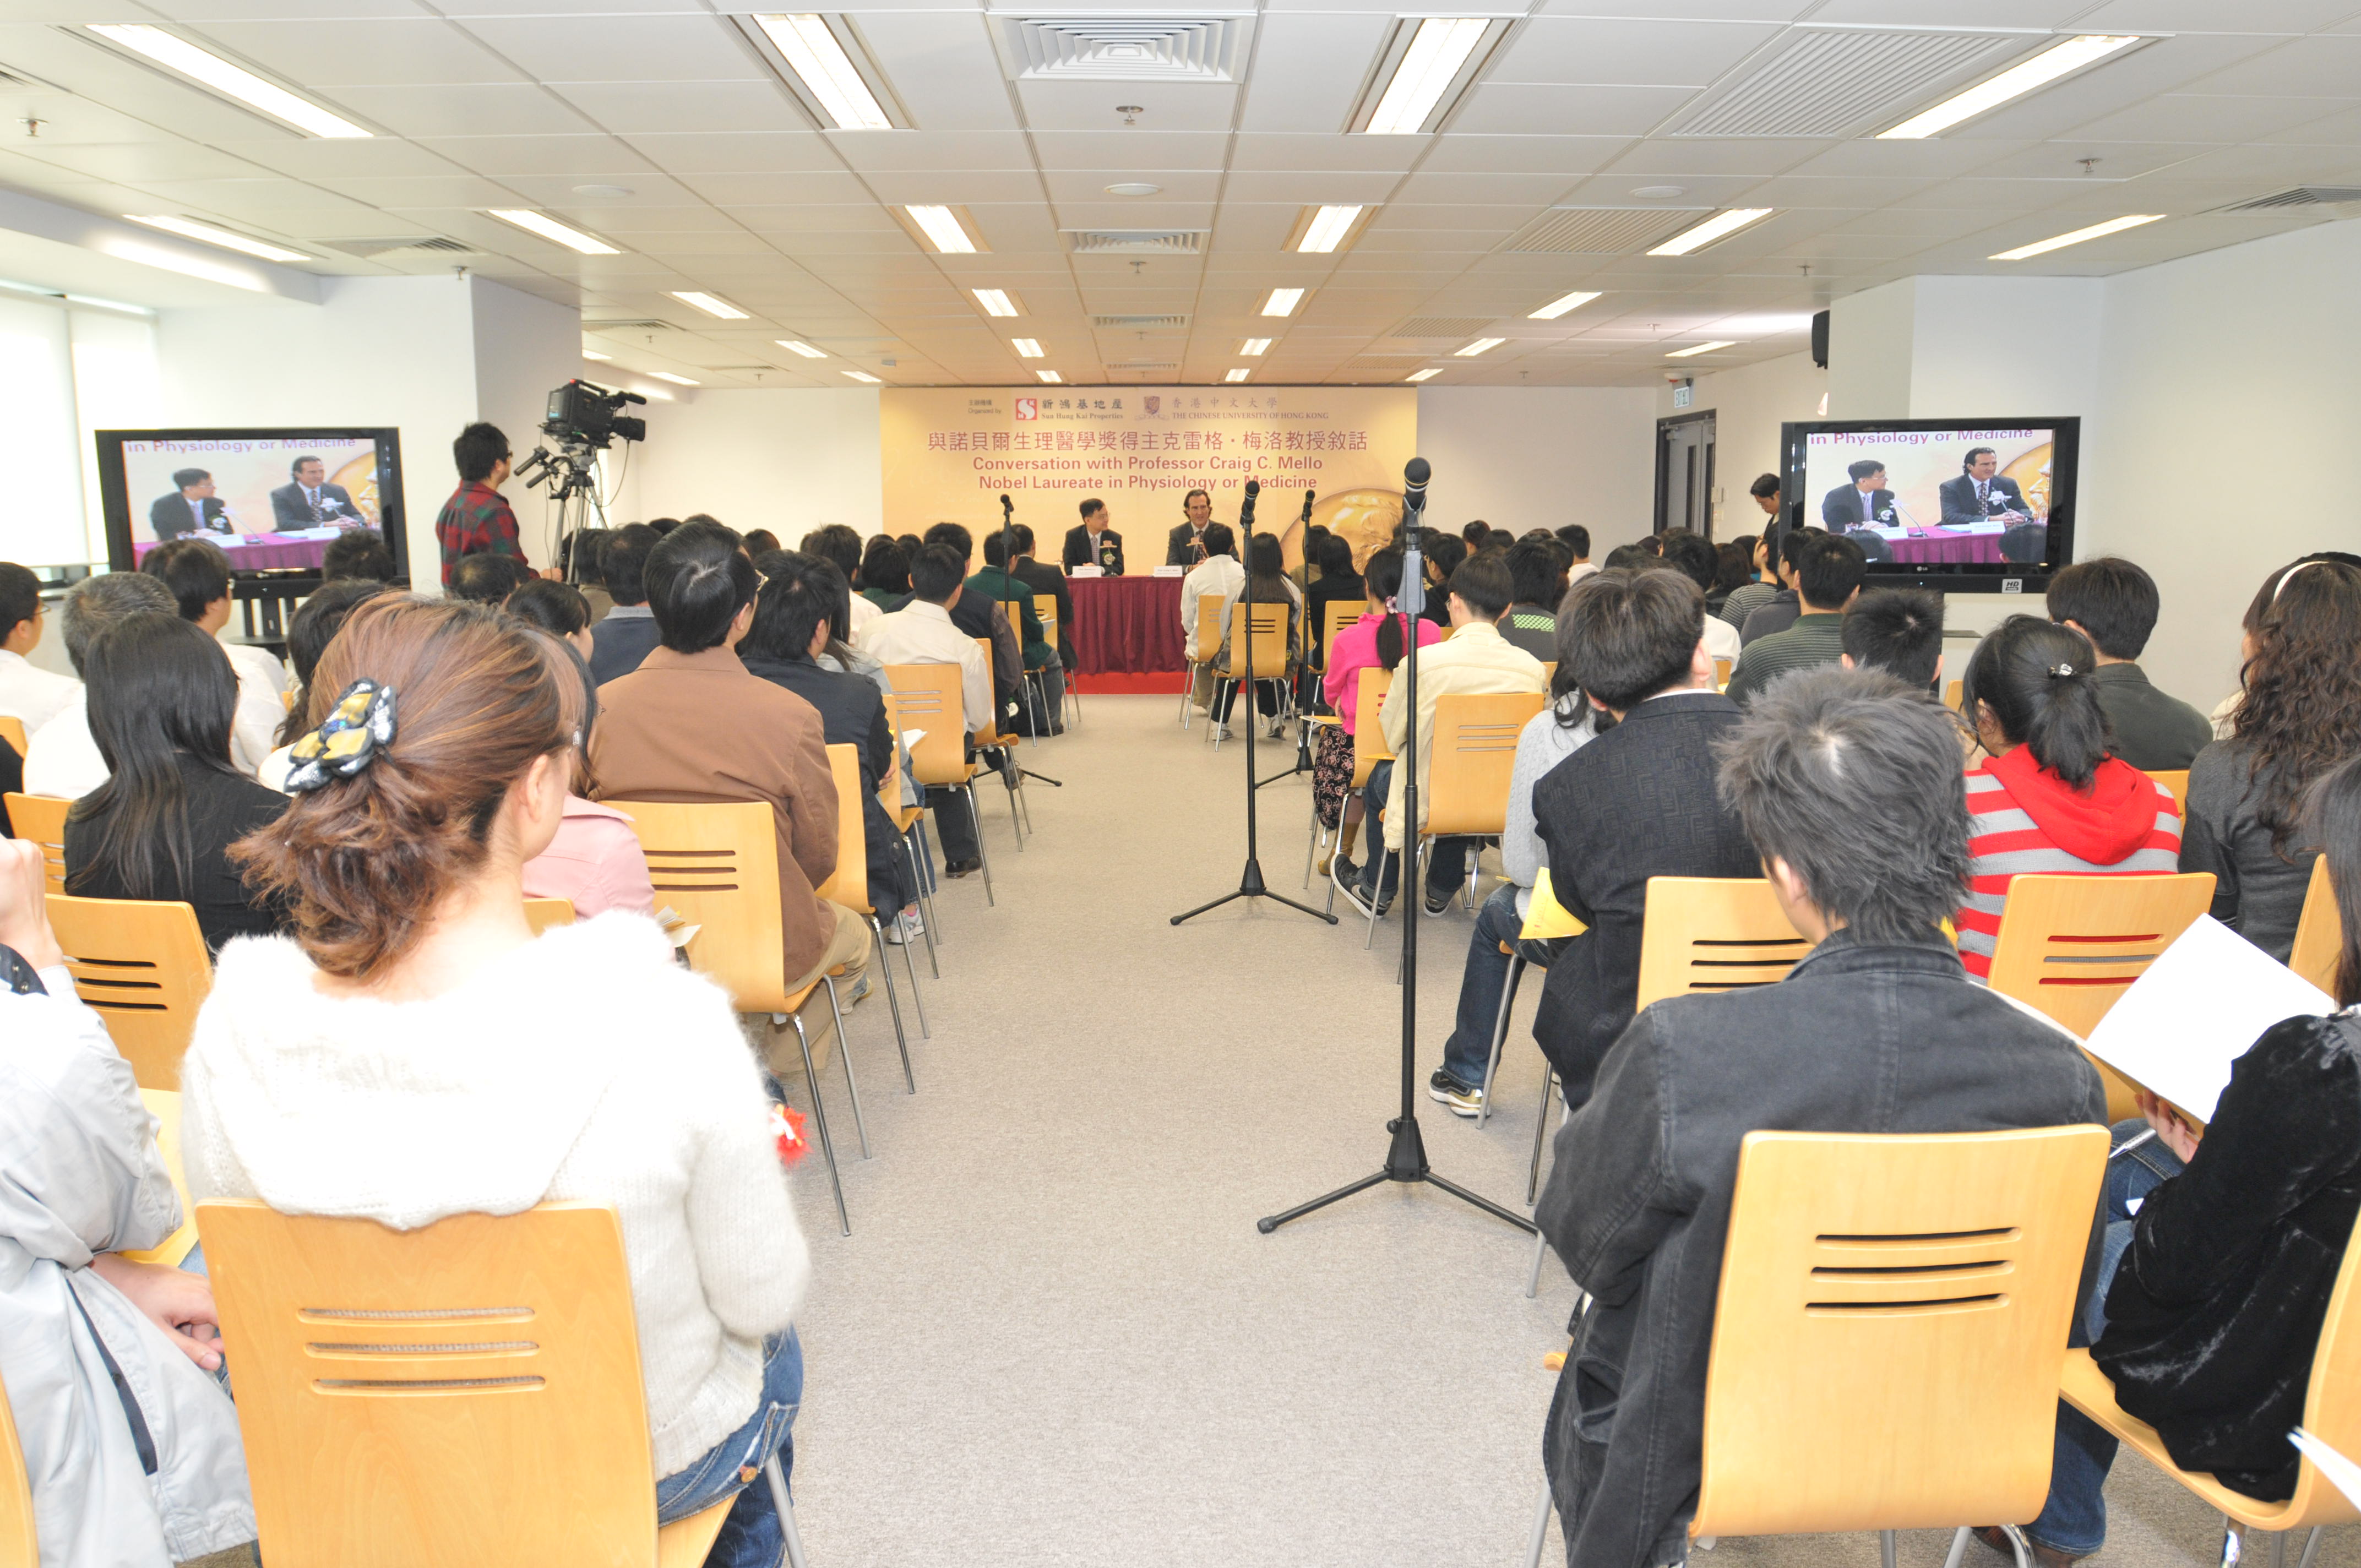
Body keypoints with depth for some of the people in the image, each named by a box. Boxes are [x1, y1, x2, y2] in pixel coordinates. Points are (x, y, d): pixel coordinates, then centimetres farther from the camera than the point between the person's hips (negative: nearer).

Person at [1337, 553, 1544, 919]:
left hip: (1427, 805, -3)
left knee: (1380, 775, 29)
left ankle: (1377, 889, 46)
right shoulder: (1532, 669, -12)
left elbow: (1389, 740, -8)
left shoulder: (1422, 662, -21)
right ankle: (1441, 891, 48)